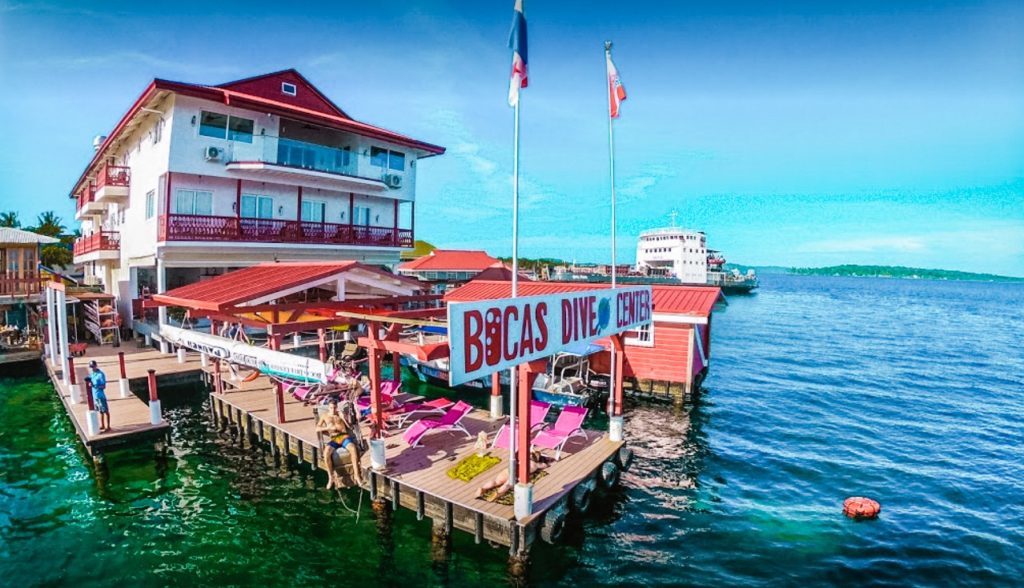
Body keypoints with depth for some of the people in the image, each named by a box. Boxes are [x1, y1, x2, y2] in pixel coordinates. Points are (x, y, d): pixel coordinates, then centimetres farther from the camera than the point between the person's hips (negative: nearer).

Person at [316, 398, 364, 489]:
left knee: (353, 449, -34)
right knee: (326, 453, -33)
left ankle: (357, 475, -30)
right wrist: (329, 428, -10)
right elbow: (317, 429, 6)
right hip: (334, 439, 1)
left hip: (344, 436, -1)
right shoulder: (325, 416, 19)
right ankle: (331, 478, -18)